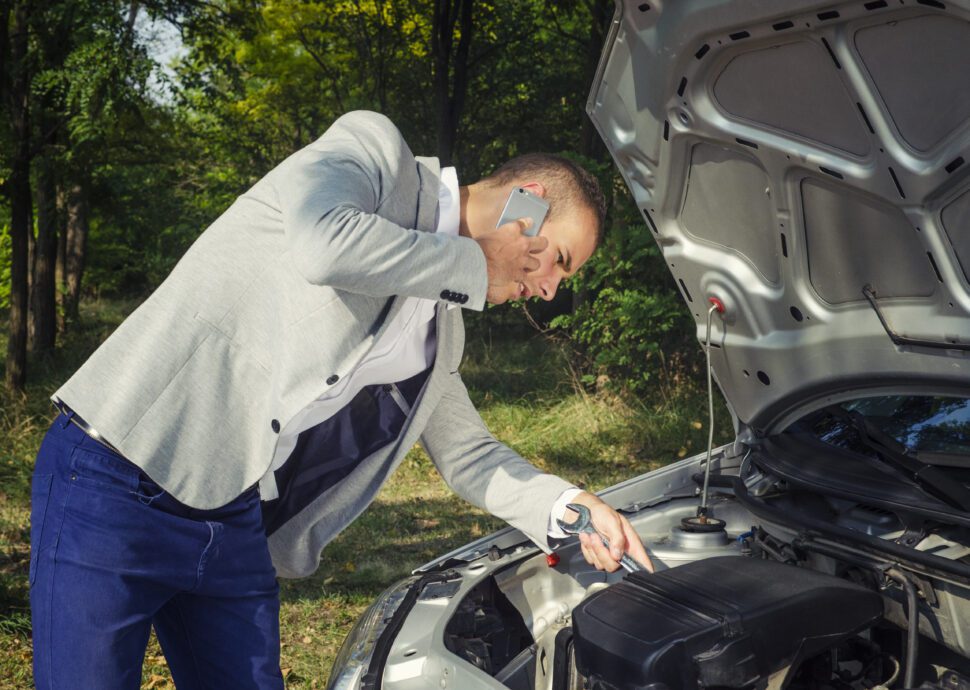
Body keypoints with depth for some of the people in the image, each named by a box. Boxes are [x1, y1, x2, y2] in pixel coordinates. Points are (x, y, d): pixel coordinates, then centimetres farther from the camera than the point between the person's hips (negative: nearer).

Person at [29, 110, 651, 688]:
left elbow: (469, 453, 22)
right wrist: (476, 264, -14)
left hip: (236, 529, 8)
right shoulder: (376, 152, -5)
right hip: (119, 486, -7)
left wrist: (567, 507, 6)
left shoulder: (439, 330, 16)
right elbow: (324, 245, -27)